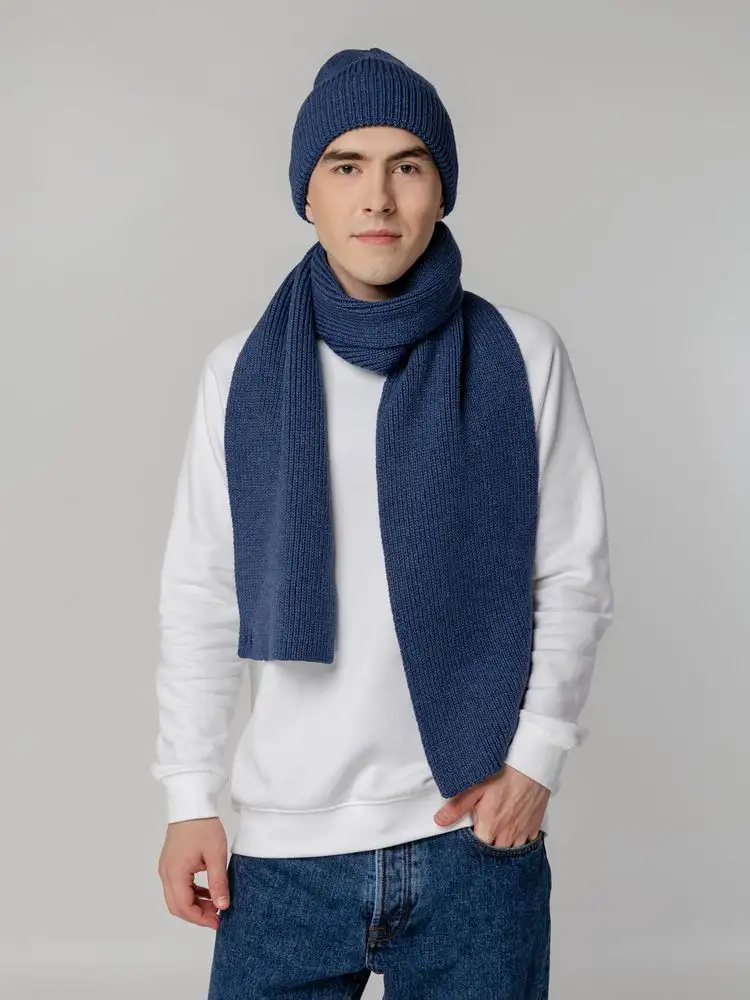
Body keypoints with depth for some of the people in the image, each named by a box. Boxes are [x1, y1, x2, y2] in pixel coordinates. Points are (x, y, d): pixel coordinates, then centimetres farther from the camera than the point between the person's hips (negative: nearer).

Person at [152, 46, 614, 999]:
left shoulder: (522, 357, -3)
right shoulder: (241, 372, 0)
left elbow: (576, 578, 1)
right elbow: (200, 598, 3)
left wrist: (537, 755, -7)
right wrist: (190, 796, 1)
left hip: (475, 838, 0)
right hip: (284, 845, 1)